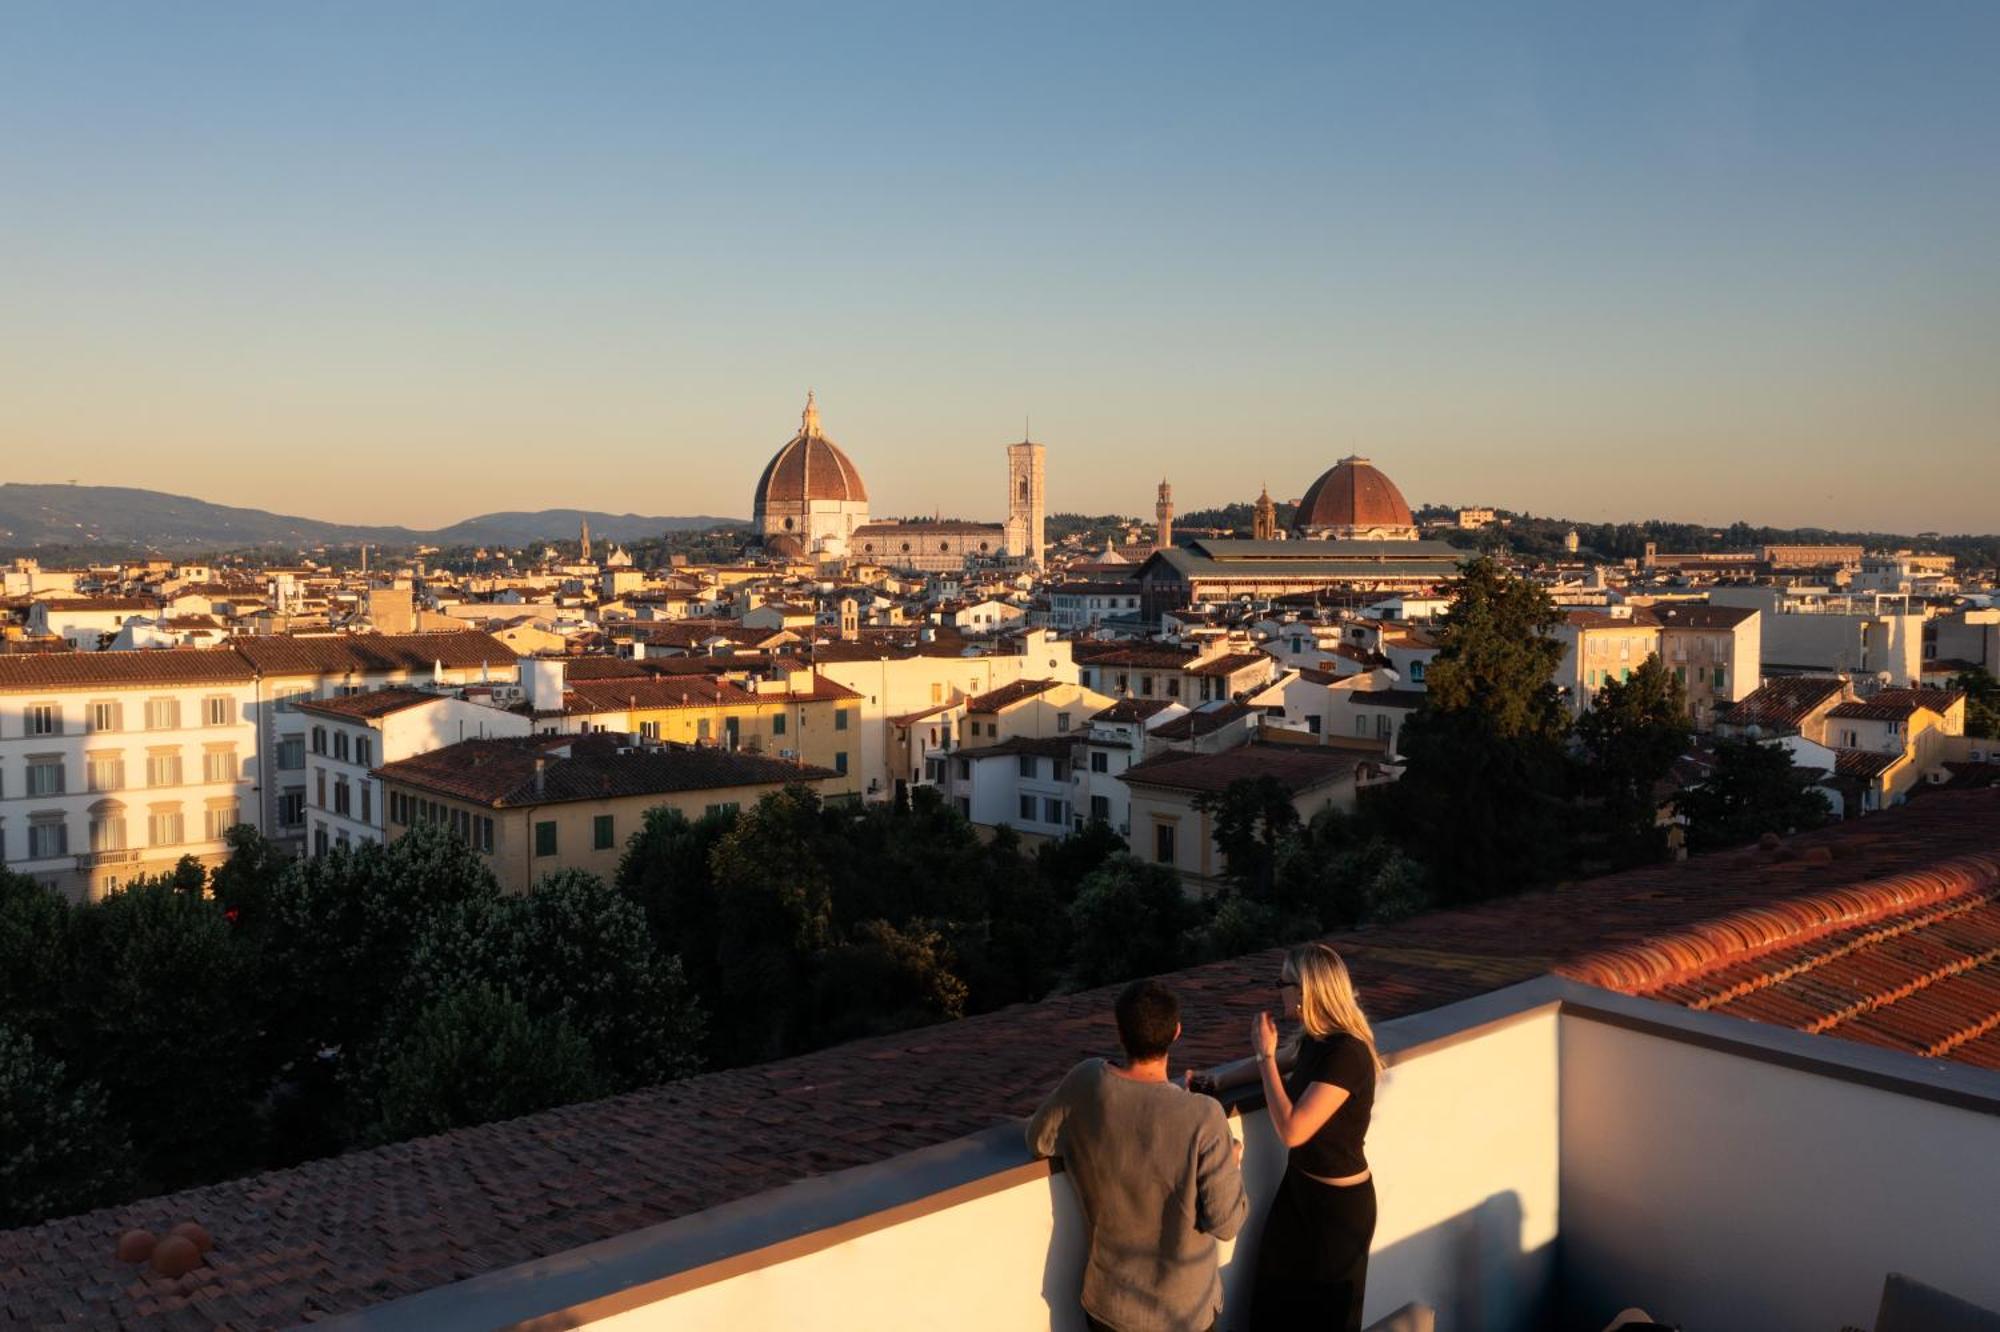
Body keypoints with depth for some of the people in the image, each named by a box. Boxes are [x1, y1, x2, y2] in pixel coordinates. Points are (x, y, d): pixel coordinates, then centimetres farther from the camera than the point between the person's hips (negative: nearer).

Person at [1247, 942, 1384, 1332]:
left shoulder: (1347, 1053, -29)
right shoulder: (1313, 1040, -3)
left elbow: (1292, 1130, -32)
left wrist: (1266, 1055, -24)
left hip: (1340, 1201, -8)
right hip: (1299, 1186, 8)